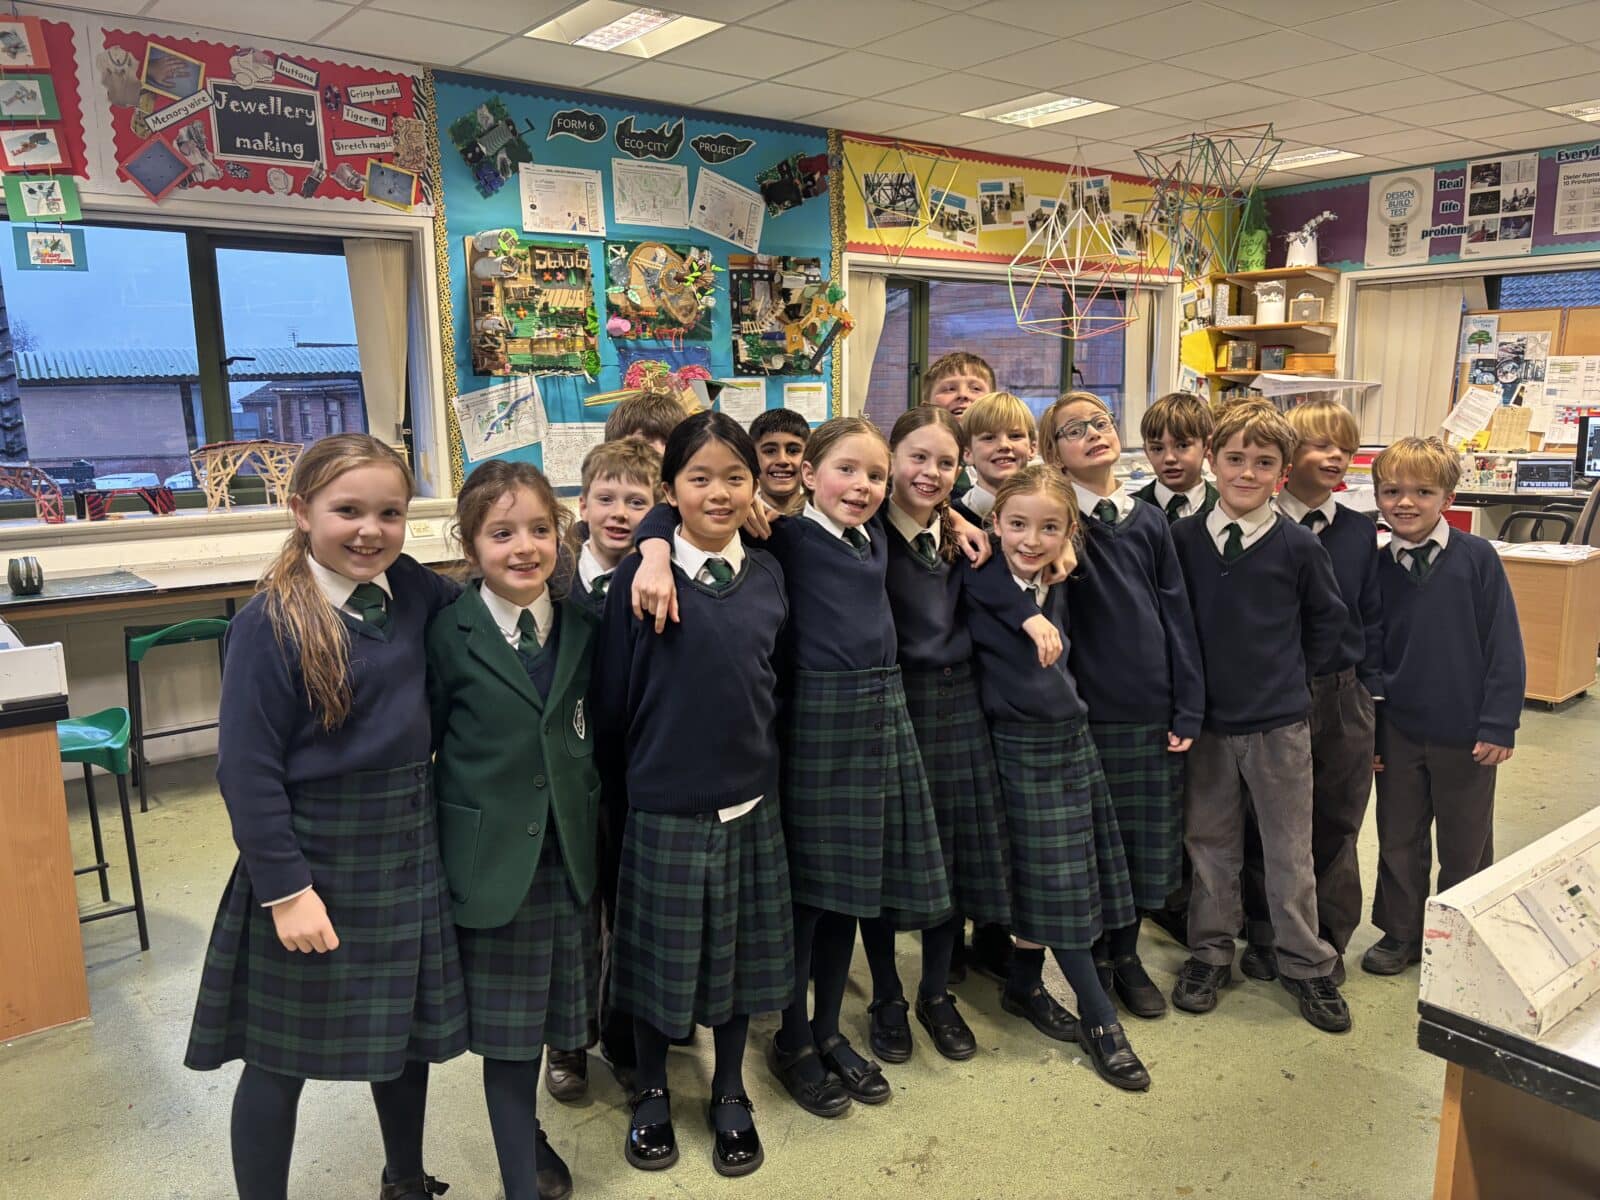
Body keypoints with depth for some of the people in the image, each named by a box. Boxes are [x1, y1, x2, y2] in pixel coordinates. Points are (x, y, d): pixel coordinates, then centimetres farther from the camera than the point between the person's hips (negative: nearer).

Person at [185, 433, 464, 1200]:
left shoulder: (412, 590, -2)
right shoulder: (270, 622, -16)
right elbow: (248, 769, -15)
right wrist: (285, 889, -17)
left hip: (408, 846, 5)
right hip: (312, 855, -5)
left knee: (404, 1031, 21)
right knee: (283, 1055, 10)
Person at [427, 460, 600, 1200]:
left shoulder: (582, 627, 1)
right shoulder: (449, 634, -10)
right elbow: (421, 749, -4)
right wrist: (427, 852, -4)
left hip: (569, 856, 4)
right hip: (490, 858, -3)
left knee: (550, 1010, 17)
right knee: (504, 1029, 8)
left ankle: (525, 1127, 44)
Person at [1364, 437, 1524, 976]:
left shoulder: (1477, 557, -10)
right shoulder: (1377, 568, -1)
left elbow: (1504, 645, -8)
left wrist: (1498, 724, -11)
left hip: (1465, 733, -2)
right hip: (1398, 730, 3)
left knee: (1464, 844, 14)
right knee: (1399, 839, 13)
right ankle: (1401, 934, 30)